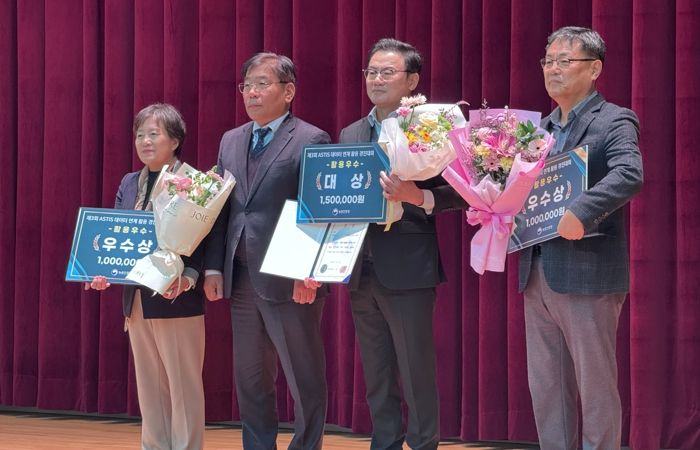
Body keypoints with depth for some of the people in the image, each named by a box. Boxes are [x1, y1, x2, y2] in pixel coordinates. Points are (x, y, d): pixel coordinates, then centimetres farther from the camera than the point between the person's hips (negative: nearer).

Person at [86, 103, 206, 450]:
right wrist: (104, 273, -7)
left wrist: (187, 278, -27)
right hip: (136, 301, 7)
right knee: (148, 387, 12)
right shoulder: (129, 184, 13)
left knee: (184, 385, 0)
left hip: (178, 301, -7)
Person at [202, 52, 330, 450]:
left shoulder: (311, 141, -6)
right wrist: (213, 267, 6)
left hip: (288, 281, -7)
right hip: (241, 279, 7)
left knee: (305, 380, 0)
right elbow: (221, 209, 15)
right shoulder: (231, 141, 15)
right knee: (250, 380, 12)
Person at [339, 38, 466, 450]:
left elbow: (456, 193, -11)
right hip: (361, 272, 6)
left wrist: (416, 196, -27)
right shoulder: (351, 134, 14)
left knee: (417, 377, -2)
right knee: (377, 381, 12)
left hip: (408, 272, -6)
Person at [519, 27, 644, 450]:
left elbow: (629, 175, -24)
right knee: (546, 386, 10)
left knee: (596, 384, 0)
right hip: (537, 275, 7)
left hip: (588, 275, -7)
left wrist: (580, 212, -37)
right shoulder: (541, 128, 17)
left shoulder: (615, 122, -6)